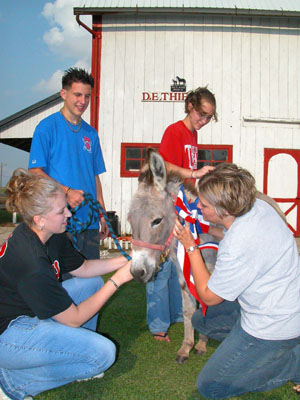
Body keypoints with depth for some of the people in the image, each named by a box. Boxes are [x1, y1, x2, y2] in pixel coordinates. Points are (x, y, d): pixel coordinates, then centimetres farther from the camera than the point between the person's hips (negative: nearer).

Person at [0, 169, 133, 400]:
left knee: (92, 283, 8)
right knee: (103, 354, -14)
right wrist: (117, 280, -18)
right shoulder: (32, 263, -32)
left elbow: (82, 268, 10)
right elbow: (74, 318, -21)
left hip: (27, 310, 9)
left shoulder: (52, 236, -6)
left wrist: (124, 260, -2)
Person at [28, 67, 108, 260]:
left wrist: (102, 214, 12)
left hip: (89, 221, 6)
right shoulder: (47, 127, -3)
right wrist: (67, 191, -21)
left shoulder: (91, 133, 13)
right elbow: (35, 172, -8)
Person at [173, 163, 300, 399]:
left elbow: (208, 296, -18)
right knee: (201, 320, 22)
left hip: (273, 325, -9)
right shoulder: (259, 206, -9)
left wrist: (191, 247, -13)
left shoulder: (238, 247, -35)